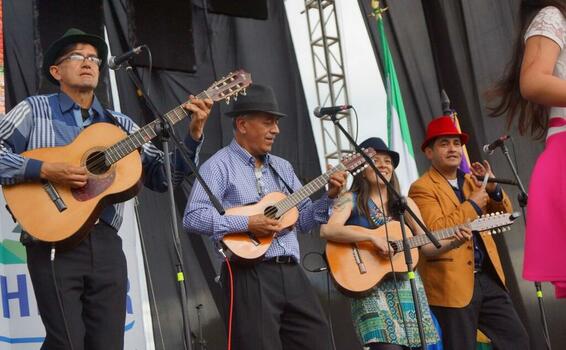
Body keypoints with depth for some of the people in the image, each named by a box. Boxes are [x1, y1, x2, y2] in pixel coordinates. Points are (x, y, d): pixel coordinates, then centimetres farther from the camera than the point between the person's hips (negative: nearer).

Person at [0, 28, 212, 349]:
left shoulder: (120, 125, 15)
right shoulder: (35, 110, 5)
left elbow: (162, 176, 11)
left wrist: (194, 134, -2)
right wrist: (44, 170, -17)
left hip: (106, 244, 4)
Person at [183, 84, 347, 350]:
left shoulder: (282, 167, 20)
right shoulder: (220, 165, -4)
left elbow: (303, 220, 20)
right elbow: (193, 217, -15)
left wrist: (329, 197, 4)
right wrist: (247, 223, -21)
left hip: (291, 272, 7)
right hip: (249, 275, -7)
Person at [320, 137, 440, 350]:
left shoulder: (405, 204, 15)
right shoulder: (351, 200, 1)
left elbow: (427, 246, 12)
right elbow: (327, 230, -17)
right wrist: (372, 236, -21)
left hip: (407, 285, 5)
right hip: (370, 287, -5)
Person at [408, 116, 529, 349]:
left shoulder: (471, 181, 16)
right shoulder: (422, 188, -7)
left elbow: (505, 215, 17)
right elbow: (435, 230, -20)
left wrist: (493, 188, -3)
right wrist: (473, 204, -15)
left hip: (487, 277, 7)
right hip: (453, 284, -7)